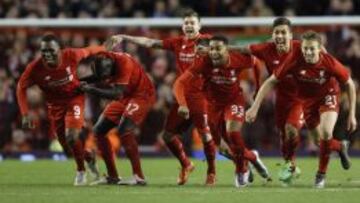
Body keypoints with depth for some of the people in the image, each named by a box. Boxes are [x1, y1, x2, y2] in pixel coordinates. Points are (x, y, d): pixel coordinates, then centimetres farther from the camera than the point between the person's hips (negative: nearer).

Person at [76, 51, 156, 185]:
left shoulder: (122, 62, -32)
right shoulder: (98, 61, -12)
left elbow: (117, 93, -33)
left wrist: (92, 89, -39)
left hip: (142, 94, -8)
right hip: (124, 96, 8)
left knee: (124, 130, -26)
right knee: (99, 130, 4)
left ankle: (139, 177, -22)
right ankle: (112, 177, 12)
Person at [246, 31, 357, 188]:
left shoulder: (330, 63, -28)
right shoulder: (294, 60, -28)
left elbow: (349, 84, -12)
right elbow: (271, 81, -18)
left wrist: (352, 115, -9)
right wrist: (255, 107, -22)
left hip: (328, 97, -2)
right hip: (307, 100, 2)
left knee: (326, 132, -26)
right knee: (323, 141, 4)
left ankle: (321, 174, -4)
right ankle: (340, 147, 42)